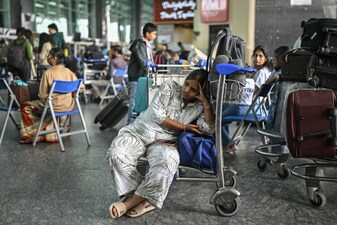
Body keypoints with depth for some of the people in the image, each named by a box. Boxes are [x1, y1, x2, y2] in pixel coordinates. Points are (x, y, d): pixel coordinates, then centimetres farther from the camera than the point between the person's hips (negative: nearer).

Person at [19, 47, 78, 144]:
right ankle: (51, 135, 40)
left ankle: (30, 135, 20)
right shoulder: (69, 72, -1)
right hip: (68, 106, 5)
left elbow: (42, 95, -13)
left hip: (54, 106, -5)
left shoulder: (48, 73, -15)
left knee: (25, 107, 14)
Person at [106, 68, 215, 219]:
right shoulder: (169, 86, -1)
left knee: (166, 163, -36)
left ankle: (131, 202, -19)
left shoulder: (199, 107, 4)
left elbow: (209, 129, -11)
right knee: (116, 154, -29)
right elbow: (157, 114, -8)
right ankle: (144, 199, -18)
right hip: (140, 132, 0)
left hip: (165, 142, 0)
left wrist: (206, 101, -14)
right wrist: (184, 127, -8)